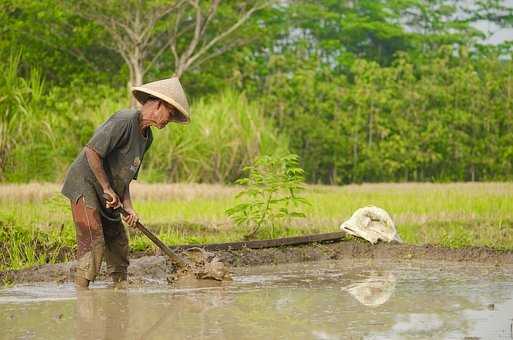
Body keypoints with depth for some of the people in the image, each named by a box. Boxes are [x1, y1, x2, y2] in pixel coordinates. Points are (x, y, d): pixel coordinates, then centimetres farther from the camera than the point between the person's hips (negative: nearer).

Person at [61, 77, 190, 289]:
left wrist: (128, 207, -1)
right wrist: (107, 188, -19)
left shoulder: (147, 137, 11)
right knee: (93, 241, -15)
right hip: (84, 185, -10)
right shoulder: (124, 121, -20)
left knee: (117, 239, 11)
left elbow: (125, 175, 12)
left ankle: (120, 288, 19)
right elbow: (92, 151, -25)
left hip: (105, 195, 10)